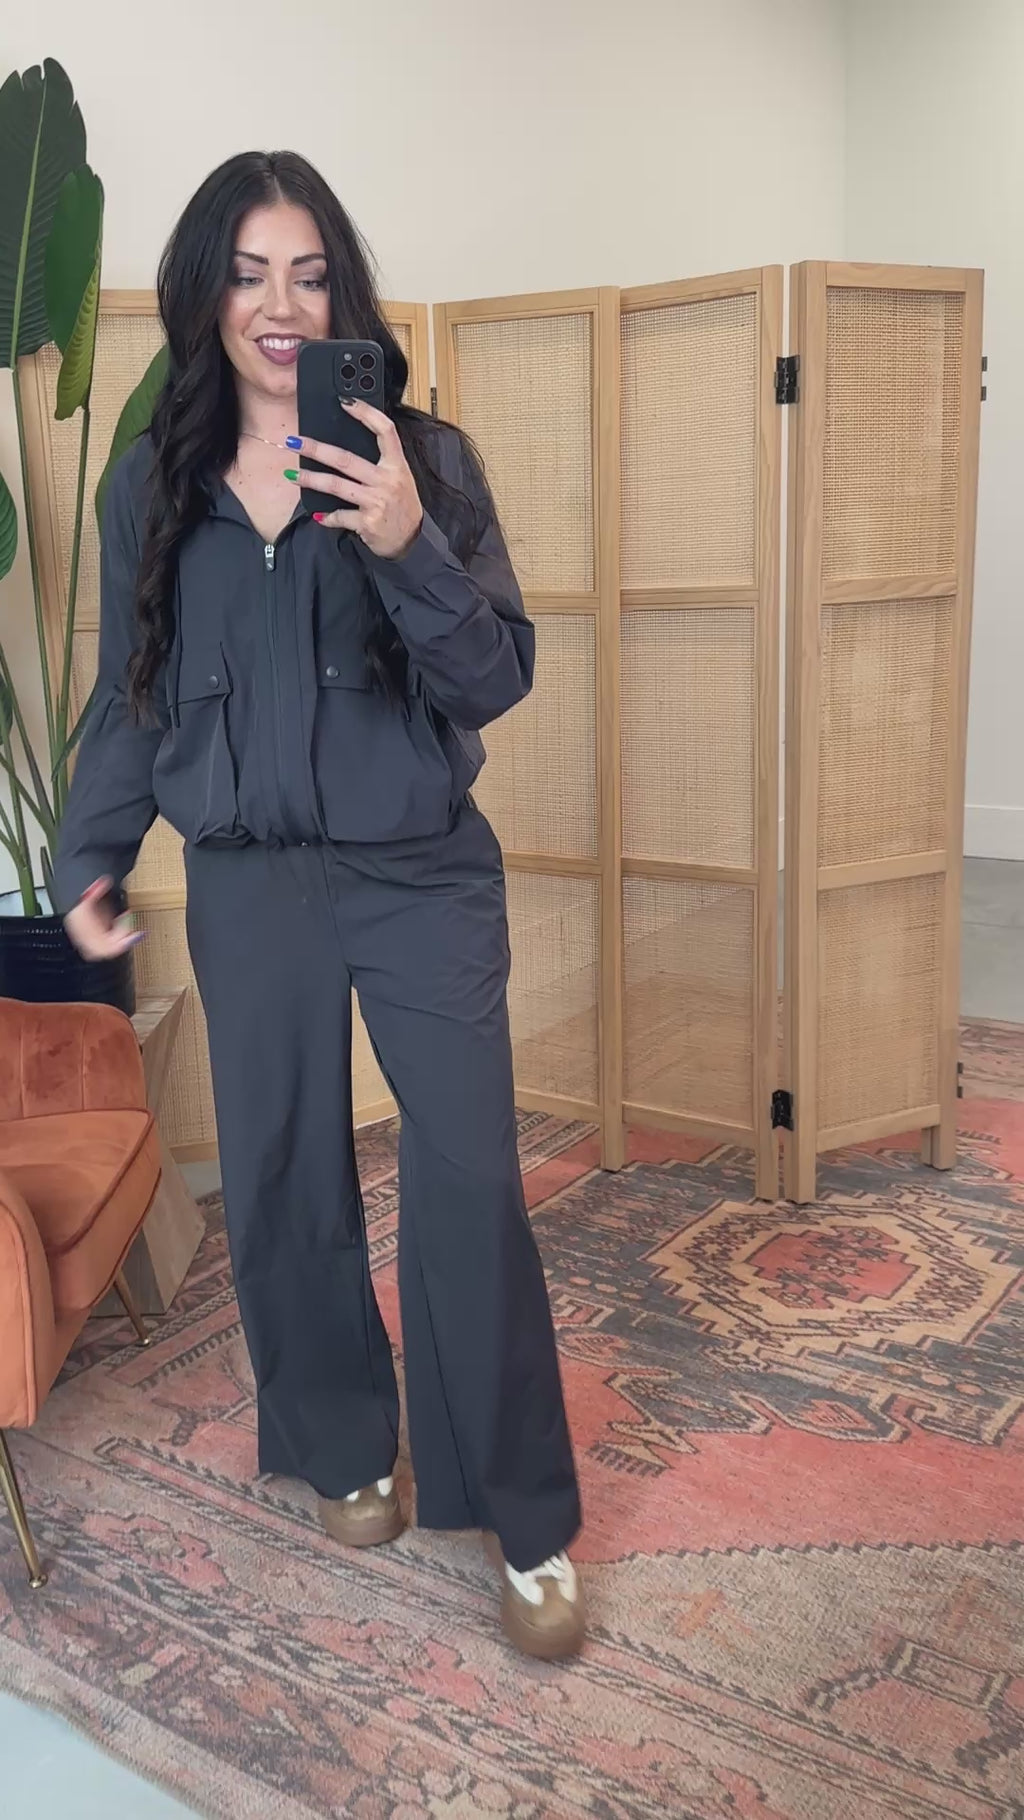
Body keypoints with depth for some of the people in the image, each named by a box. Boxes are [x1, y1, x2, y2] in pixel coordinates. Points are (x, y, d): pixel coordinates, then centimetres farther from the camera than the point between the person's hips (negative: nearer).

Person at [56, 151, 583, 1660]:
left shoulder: (424, 457, -2)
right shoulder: (152, 484, 5)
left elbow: (497, 680, -8)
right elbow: (129, 698, 13)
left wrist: (409, 546, -24)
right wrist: (90, 859, 8)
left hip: (423, 874, -2)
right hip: (247, 886, 3)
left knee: (471, 1183, -5)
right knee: (283, 1179, 11)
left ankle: (528, 1525, 13)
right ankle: (345, 1450, 35)